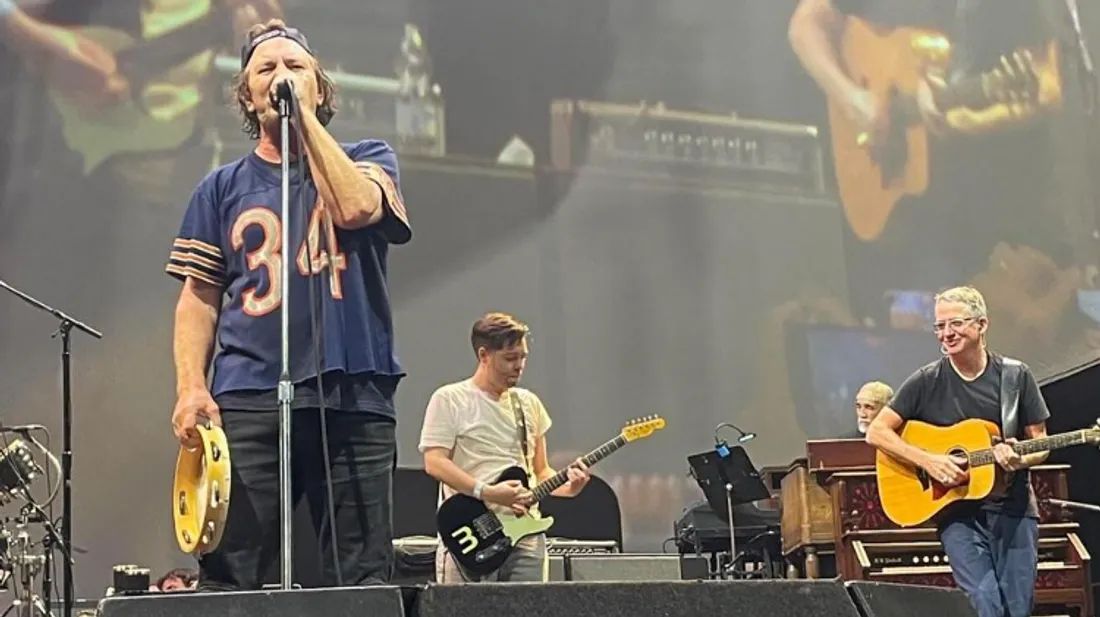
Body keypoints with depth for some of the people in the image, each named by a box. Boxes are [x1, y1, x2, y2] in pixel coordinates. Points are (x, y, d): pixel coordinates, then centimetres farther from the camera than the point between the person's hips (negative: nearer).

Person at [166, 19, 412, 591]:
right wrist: (190, 389, -3)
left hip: (354, 396, 0)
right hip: (248, 400, 1)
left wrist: (306, 115, -2)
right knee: (227, 577, -6)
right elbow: (199, 297, 12)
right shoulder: (223, 188, 16)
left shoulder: (365, 159, 14)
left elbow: (356, 209, -10)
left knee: (363, 581, -1)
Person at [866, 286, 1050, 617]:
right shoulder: (926, 382, 0)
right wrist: (928, 461, -14)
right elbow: (876, 431, -2)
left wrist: (1021, 460, -16)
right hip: (957, 511, -2)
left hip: (1014, 508, 2)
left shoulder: (1016, 375, 2)